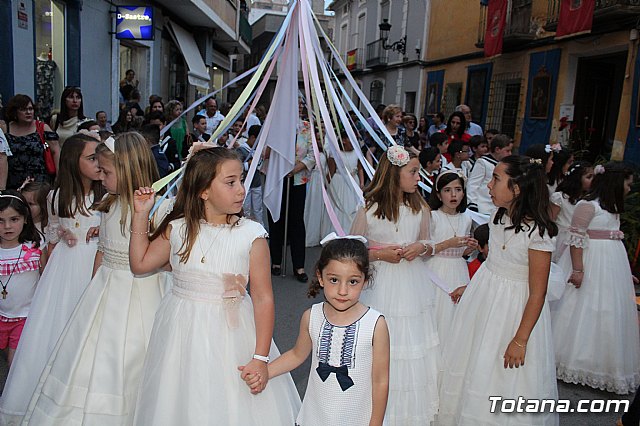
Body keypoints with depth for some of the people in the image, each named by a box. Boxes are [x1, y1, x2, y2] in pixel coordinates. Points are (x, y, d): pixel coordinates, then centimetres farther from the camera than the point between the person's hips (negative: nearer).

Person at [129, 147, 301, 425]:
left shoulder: (251, 234, -13)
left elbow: (263, 298, -12)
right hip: (182, 331, 3)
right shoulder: (178, 228, -3)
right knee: (182, 403, 17)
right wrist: (141, 215, 3)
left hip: (231, 332, -2)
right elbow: (140, 264, 10)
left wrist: (260, 358, -14)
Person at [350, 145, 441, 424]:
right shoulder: (368, 210, -10)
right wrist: (379, 254, -16)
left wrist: (421, 247, -8)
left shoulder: (420, 208, 1)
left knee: (414, 352, 11)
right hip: (381, 288, -3)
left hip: (413, 286, 3)